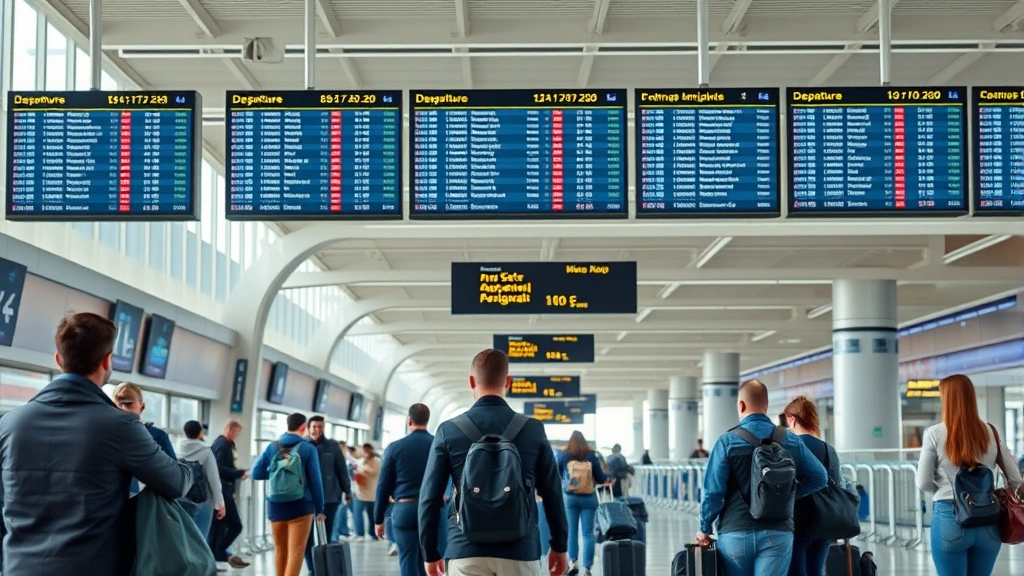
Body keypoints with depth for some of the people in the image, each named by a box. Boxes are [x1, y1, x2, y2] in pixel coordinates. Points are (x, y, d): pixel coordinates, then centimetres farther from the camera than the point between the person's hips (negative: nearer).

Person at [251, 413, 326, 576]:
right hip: (300, 505, -4)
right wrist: (319, 508, 4)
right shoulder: (308, 449, -5)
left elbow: (256, 473, 3)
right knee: (296, 551, -5)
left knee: (280, 549, 17)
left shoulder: (272, 447, 4)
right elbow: (315, 481, -4)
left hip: (275, 505, 4)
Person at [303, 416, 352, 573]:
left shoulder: (332, 446, 1)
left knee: (326, 538, 6)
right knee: (307, 538, 1)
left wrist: (347, 491, 5)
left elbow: (342, 470, 5)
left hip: (330, 498, 0)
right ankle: (312, 570, 13)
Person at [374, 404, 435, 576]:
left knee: (408, 562, 2)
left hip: (404, 508, -1)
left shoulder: (395, 447, 0)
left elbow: (383, 485, 3)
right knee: (426, 561, 9)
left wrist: (378, 519, 10)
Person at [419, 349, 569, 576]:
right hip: (520, 550, 0)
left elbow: (429, 498, 1)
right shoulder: (533, 429, 1)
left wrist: (430, 553, 11)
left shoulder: (449, 431, 0)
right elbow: (552, 493, 6)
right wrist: (559, 546, 16)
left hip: (466, 551, 0)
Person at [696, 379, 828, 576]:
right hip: (777, 534, 1)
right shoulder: (791, 441, 5)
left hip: (736, 533, -1)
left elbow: (713, 491, -7)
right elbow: (820, 478, 7)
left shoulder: (728, 441, -5)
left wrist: (705, 529, 4)